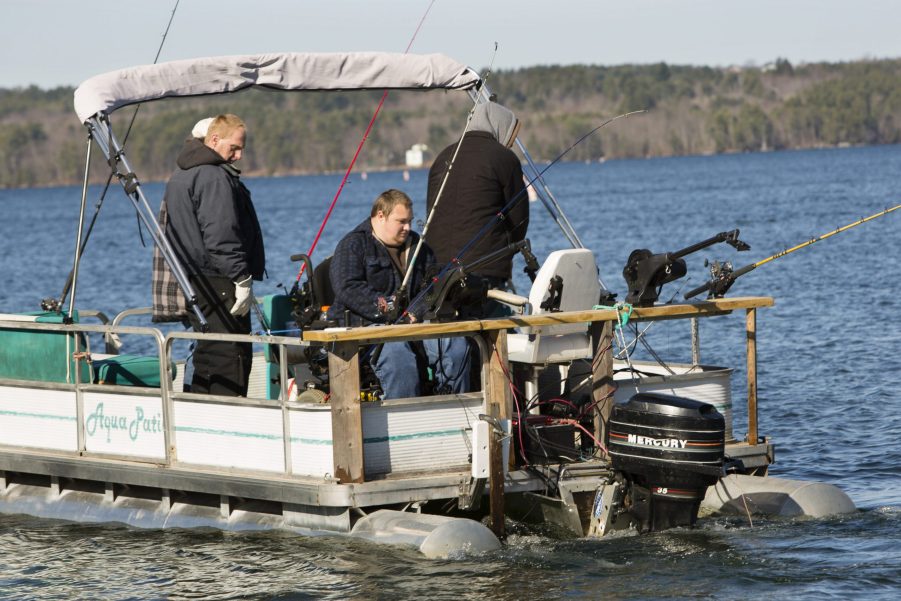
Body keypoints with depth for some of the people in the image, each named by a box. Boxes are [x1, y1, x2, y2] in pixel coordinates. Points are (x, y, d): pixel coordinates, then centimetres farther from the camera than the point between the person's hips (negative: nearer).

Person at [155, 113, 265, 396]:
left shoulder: (180, 176, 20)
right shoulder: (214, 177, -14)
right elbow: (221, 235, -21)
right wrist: (242, 278, -19)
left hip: (191, 281, 10)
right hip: (219, 285, -10)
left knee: (207, 357, 13)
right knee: (232, 358, -11)